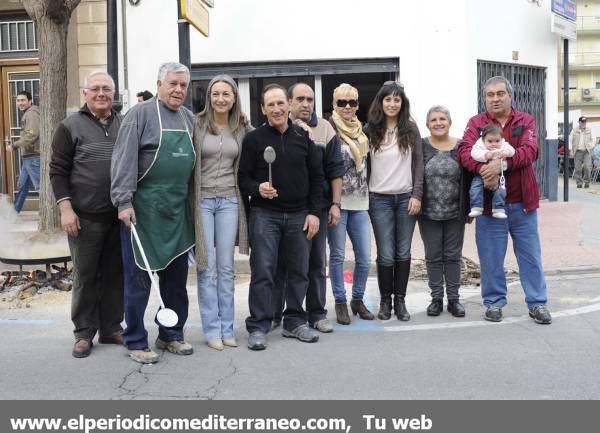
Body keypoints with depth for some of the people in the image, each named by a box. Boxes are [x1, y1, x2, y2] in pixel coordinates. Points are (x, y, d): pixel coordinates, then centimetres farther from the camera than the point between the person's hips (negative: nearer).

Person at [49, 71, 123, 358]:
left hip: (119, 215, 4)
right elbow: (58, 170, -3)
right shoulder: (70, 126, -1)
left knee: (115, 274, 9)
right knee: (85, 276, 4)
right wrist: (65, 208, -12)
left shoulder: (124, 125, 10)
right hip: (85, 217, -3)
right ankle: (84, 333, 15)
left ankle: (111, 328, 21)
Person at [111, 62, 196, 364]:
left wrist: (193, 203, 16)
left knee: (177, 276, 12)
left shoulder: (189, 119, 13)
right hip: (144, 209, -6)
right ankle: (136, 342, 13)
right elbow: (124, 161, -12)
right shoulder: (140, 114, -6)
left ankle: (172, 335, 26)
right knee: (139, 276, 1)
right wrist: (124, 202, -18)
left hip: (178, 211, 6)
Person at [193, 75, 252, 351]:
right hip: (202, 200, -3)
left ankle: (226, 328, 16)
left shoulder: (243, 129, 6)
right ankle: (212, 329, 9)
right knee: (207, 268, 1)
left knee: (226, 268, 7)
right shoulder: (196, 124, -4)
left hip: (229, 201, 3)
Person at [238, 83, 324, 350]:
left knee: (299, 272, 8)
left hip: (299, 216, 3)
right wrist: (258, 188, -20)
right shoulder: (253, 139, -1)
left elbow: (317, 176, 9)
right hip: (264, 215, -3)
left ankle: (294, 322, 21)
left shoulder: (303, 137, 7)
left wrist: (314, 212, 2)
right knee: (262, 272, -4)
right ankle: (258, 327, 5)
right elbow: (243, 178, 1)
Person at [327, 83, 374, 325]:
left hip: (360, 203, 5)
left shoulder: (362, 131, 13)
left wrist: (368, 197, 16)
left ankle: (358, 299, 23)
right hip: (336, 202, -5)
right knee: (338, 255, 3)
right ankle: (340, 303, 16)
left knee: (364, 257, 4)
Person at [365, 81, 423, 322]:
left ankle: (400, 301, 16)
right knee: (386, 255, -2)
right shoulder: (370, 130, 2)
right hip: (380, 199, -1)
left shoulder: (410, 129, 4)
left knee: (403, 253, 5)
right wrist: (365, 198, 0)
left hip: (406, 198, 1)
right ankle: (385, 301, 14)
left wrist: (417, 195, -4)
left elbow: (418, 164, 4)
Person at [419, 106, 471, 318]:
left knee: (453, 256, 7)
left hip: (455, 213, 1)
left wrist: (469, 209, 3)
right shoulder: (421, 147, -1)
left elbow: (469, 179, 4)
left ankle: (454, 298, 17)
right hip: (429, 213, 0)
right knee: (433, 257, 7)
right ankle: (436, 298, 17)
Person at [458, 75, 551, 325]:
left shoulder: (525, 121, 6)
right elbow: (465, 151, -11)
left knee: (531, 255, 9)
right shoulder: (476, 123, 5)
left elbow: (530, 151, -11)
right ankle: (494, 302, 21)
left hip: (522, 203, 1)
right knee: (491, 257, 7)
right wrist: (483, 169, -30)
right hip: (489, 201, -1)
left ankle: (537, 303, 21)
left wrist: (502, 164, -27)